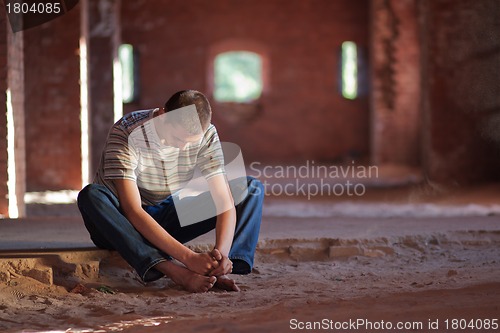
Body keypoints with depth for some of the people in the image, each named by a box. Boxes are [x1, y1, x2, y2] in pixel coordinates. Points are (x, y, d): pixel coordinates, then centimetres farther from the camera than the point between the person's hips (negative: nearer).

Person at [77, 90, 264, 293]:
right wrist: (188, 257, -44)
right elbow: (133, 211, -35)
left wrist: (222, 252, -41)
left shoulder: (206, 135, -15)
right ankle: (176, 272, -49)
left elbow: (224, 200, -20)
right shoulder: (127, 133, -27)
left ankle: (219, 271, -33)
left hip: (169, 219, 3)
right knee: (91, 195, -38)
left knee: (252, 188, -11)